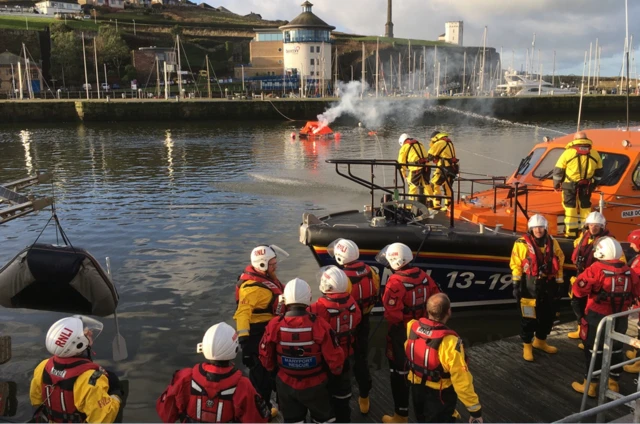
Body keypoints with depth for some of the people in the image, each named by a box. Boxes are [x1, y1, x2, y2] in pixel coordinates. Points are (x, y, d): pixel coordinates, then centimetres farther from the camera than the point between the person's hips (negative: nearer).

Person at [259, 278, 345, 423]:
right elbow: (335, 358, -15)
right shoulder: (320, 326, -24)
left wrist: (272, 368, 19)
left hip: (286, 385, 2)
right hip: (314, 385, -2)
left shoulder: (274, 325, -18)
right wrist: (336, 371, 8)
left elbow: (265, 357, -4)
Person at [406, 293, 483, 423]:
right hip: (439, 395, -5)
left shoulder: (412, 327, -19)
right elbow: (461, 380, -29)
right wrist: (475, 409, -17)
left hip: (417, 387, 5)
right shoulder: (450, 342, -35)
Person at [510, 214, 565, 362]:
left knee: (548, 315, 16)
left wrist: (559, 281, 10)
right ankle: (527, 345, 16)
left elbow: (559, 262, 12)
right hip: (530, 286, -5)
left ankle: (540, 341, 36)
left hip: (548, 285, 5)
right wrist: (516, 284, -13)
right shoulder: (522, 243, -9)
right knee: (528, 317, 1)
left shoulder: (552, 243, 6)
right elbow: (515, 264, -9)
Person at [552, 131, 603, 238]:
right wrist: (593, 185, 26)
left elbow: (558, 170, -4)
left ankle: (571, 232, 7)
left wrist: (556, 184, 8)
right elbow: (599, 173, 13)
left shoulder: (568, 152, -7)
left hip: (570, 185, -3)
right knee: (585, 207, 16)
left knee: (570, 207, 6)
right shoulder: (595, 154, 5)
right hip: (586, 186, 3)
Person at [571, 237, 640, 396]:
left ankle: (590, 385, 15)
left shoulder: (597, 269, -18)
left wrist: (580, 279, 0)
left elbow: (578, 289, -20)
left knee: (594, 350, 7)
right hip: (620, 319, 5)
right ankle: (613, 382, 31)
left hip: (598, 318, -5)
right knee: (616, 350, 19)